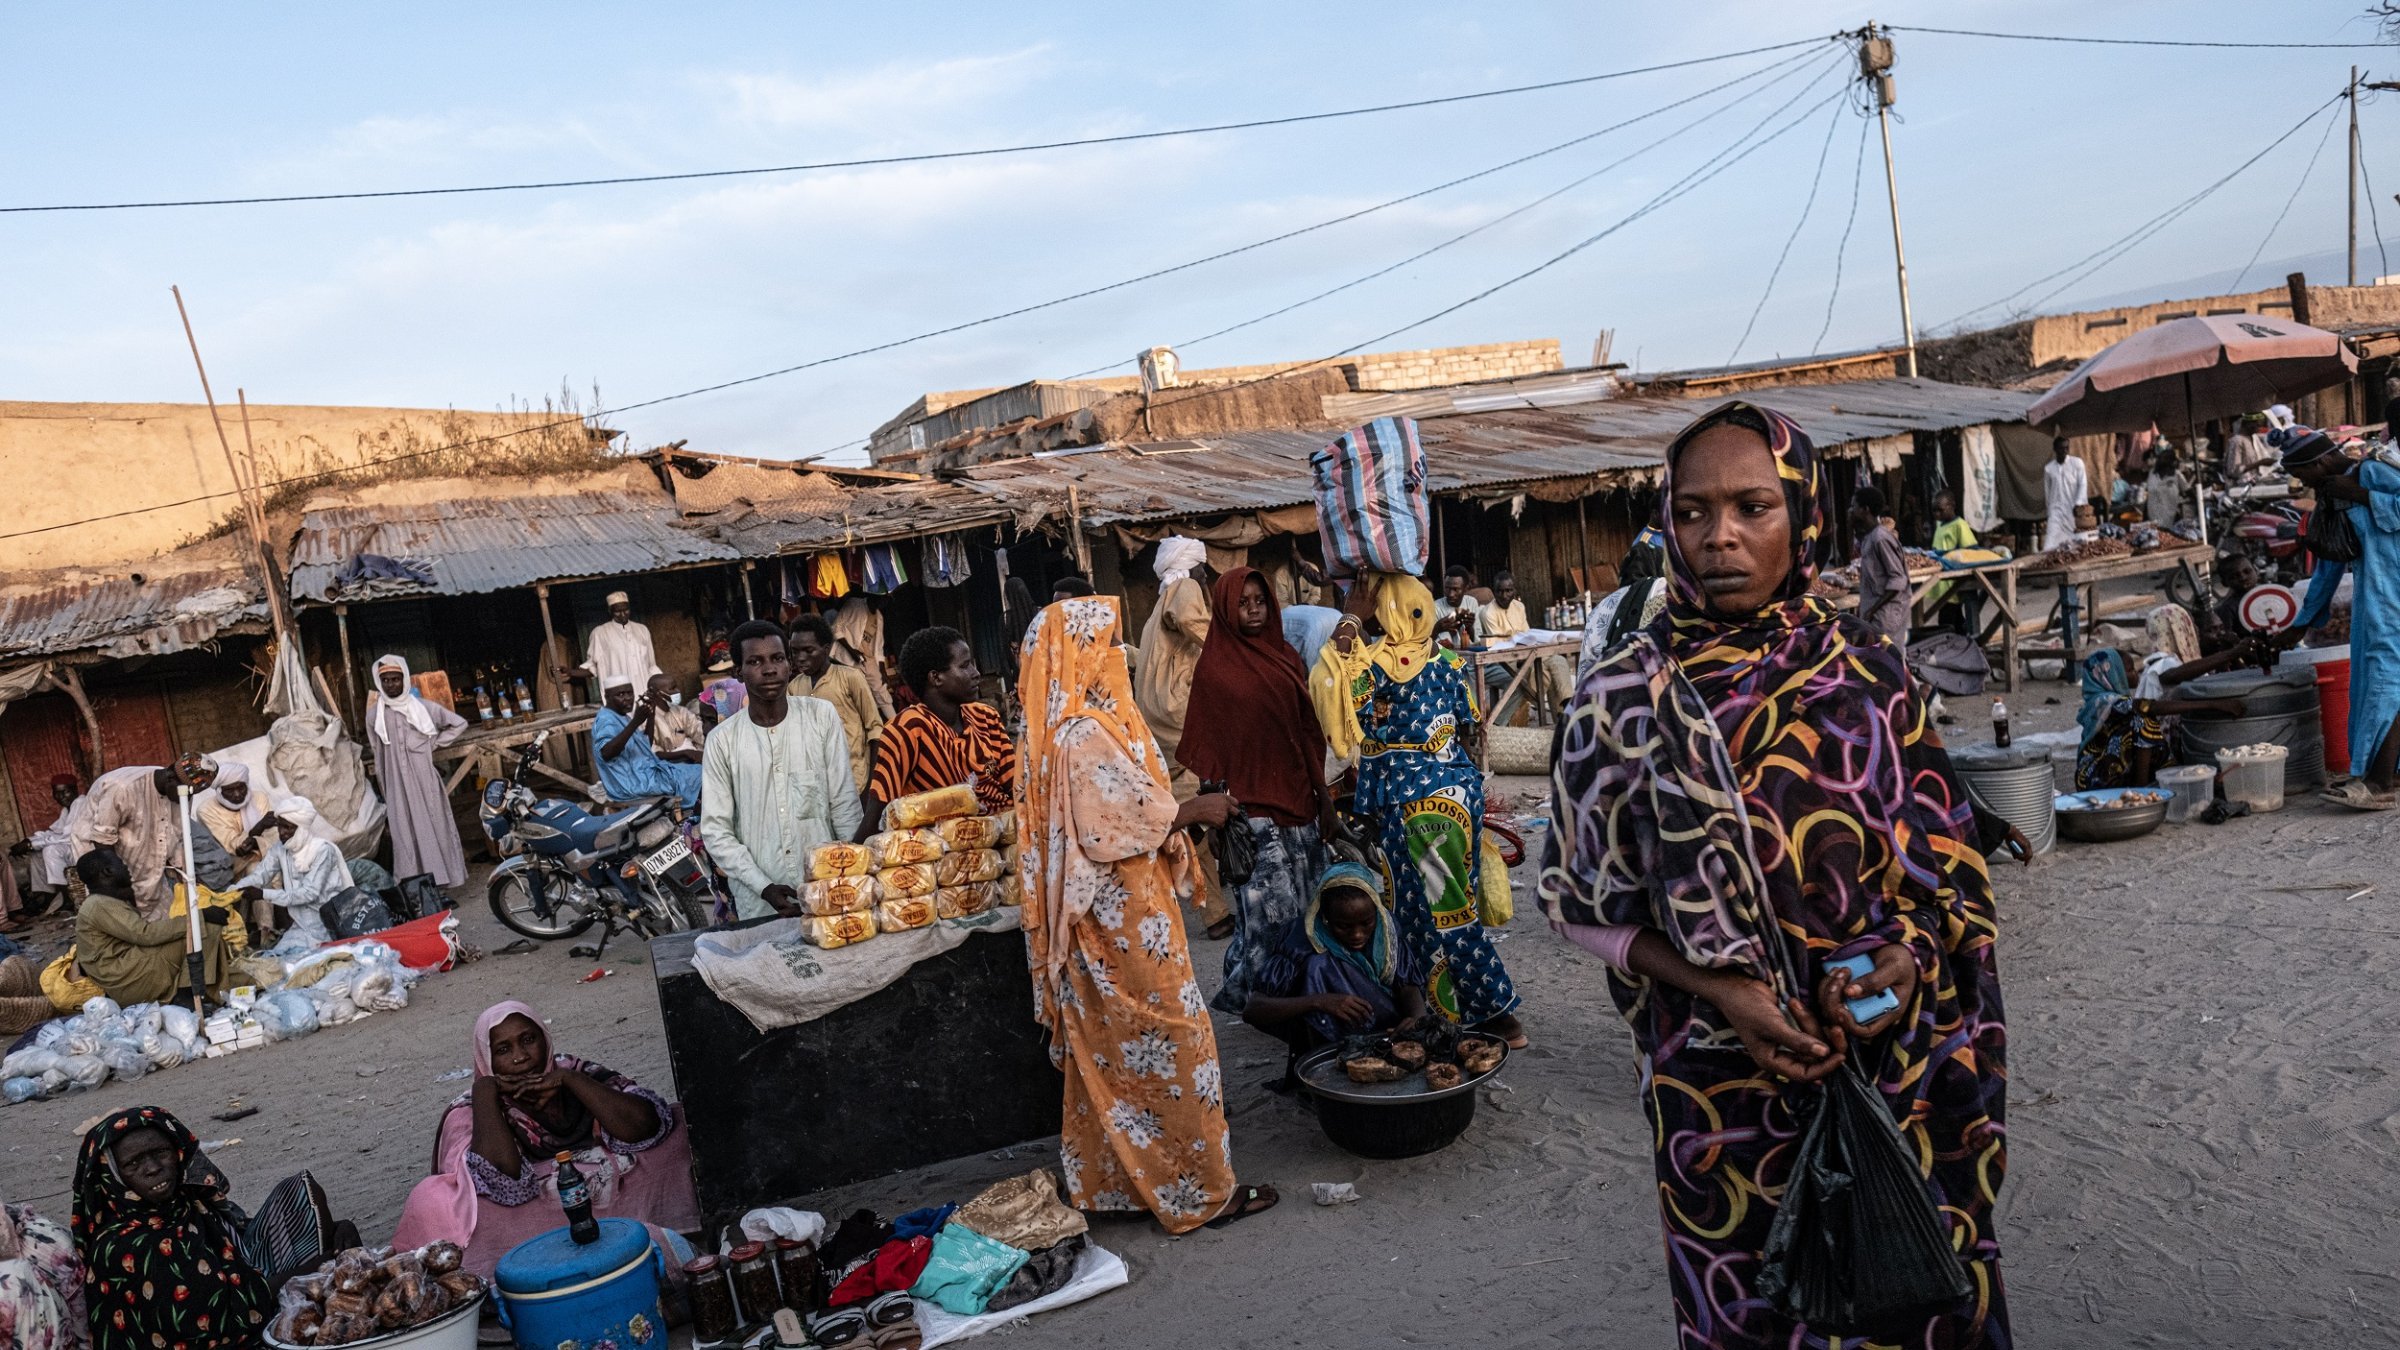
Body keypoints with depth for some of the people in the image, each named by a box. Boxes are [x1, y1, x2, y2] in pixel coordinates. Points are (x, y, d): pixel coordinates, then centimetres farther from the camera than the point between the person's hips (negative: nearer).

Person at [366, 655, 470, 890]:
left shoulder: (423, 706, -2)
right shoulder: (374, 714, 3)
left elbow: (459, 724, 8)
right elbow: (378, 753, 12)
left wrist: (435, 743, 1)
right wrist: (383, 789, 13)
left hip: (425, 781, -1)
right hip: (397, 786, 1)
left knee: (435, 828, 3)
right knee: (406, 833, 0)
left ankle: (442, 880, 10)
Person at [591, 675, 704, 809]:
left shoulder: (621, 716, 14)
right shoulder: (606, 720, -15)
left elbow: (645, 743, 24)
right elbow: (606, 753, -34)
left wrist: (650, 714, 10)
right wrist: (635, 722, -40)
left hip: (643, 772, 10)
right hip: (634, 782, -10)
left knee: (695, 771, 12)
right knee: (697, 775, -9)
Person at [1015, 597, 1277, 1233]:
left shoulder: (1068, 725, 10)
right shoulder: (1084, 735, -22)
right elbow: (1113, 824, -25)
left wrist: (1179, 807, 9)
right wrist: (1192, 810, -14)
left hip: (1103, 914, 10)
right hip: (1124, 918, -10)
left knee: (1109, 1050, 18)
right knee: (1169, 1041, 0)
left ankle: (1109, 1179, 29)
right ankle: (1201, 1190, 12)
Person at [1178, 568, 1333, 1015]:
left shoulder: (1286, 658, 10)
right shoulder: (1213, 669, -4)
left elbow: (1308, 728, 12)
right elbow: (1207, 744, -4)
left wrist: (1322, 792, 10)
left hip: (1297, 798, 5)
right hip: (1250, 805, -5)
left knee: (1307, 904, 9)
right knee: (1271, 907, -8)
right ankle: (1243, 993, 8)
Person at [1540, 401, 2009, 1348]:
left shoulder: (1870, 673, -4)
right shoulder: (1625, 700, -9)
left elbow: (1945, 858, 5)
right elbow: (1583, 903, -4)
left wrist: (1909, 956, -15)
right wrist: (1720, 989, -16)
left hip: (1896, 1064, 2)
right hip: (1725, 1082, -1)